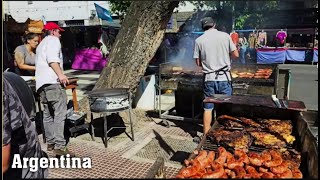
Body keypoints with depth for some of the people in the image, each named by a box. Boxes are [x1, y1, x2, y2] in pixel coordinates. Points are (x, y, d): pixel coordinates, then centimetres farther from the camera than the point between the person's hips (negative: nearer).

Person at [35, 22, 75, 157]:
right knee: (60, 113, -14)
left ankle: (50, 143, 17)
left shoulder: (41, 45, 32)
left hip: (40, 82, 10)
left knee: (48, 114, 13)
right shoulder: (53, 40, 4)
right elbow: (52, 58, -14)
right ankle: (60, 146, -20)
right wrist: (60, 74, -21)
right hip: (52, 81, -10)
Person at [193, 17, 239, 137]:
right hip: (224, 78, 0)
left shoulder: (199, 40, -1)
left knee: (208, 108, 9)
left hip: (209, 78, 1)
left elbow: (198, 63, 0)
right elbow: (236, 55, 0)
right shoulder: (225, 36, -1)